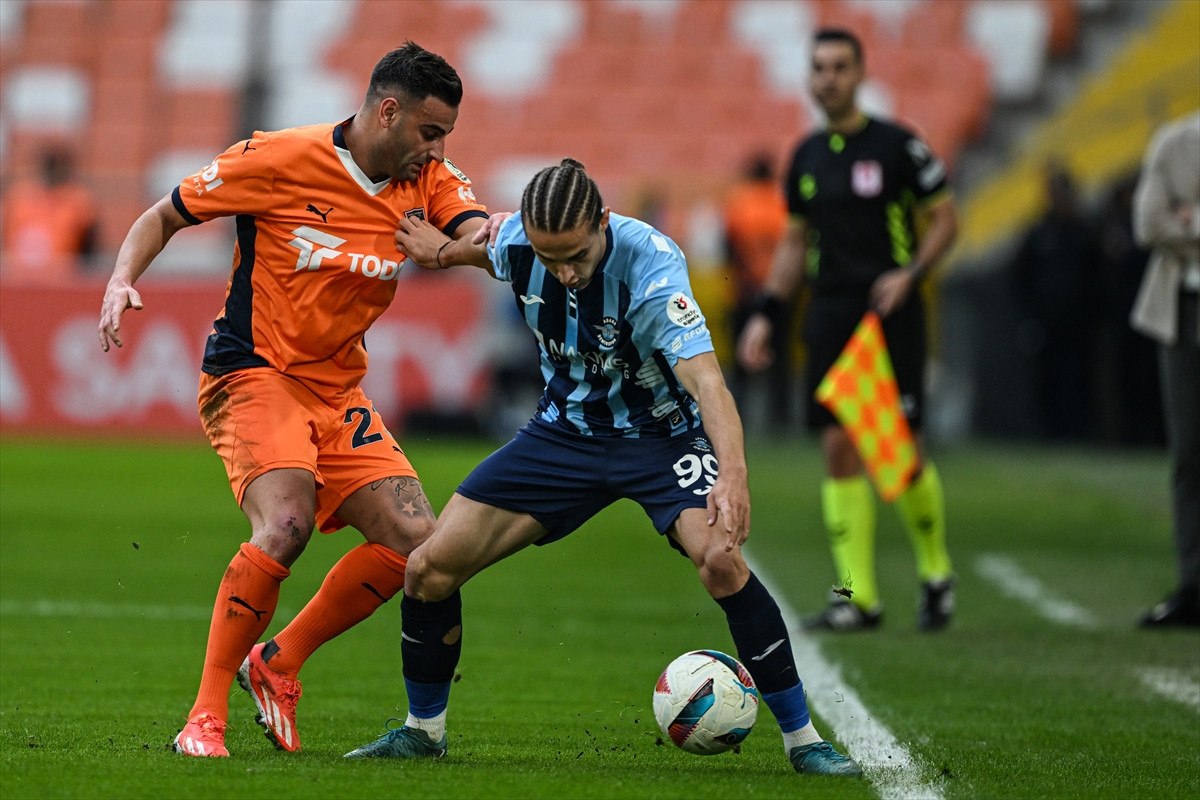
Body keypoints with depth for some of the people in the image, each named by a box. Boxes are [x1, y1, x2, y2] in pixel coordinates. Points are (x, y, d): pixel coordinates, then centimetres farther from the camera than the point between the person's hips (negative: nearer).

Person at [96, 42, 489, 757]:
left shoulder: (428, 181, 2)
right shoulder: (278, 160, -12)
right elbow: (163, 217, -2)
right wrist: (123, 281, -20)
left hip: (337, 389, 6)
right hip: (252, 374, -6)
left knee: (417, 541, -5)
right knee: (286, 525, -29)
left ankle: (278, 663, 15)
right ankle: (205, 717, -19)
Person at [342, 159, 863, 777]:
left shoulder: (650, 264, -32)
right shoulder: (517, 241, -17)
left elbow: (704, 378, -44)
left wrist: (733, 475, -57)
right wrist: (450, 252, -2)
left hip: (662, 433, -4)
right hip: (566, 430, 4)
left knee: (720, 558, -32)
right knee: (429, 569, -6)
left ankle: (802, 738, -17)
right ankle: (423, 728, 19)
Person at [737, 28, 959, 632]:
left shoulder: (896, 145, -3)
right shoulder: (807, 157, 12)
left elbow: (945, 218, 1)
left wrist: (910, 273, -14)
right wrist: (767, 314, 12)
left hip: (890, 312, -4)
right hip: (830, 315, 4)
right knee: (839, 447, -4)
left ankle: (936, 573, 18)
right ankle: (858, 597, -1)